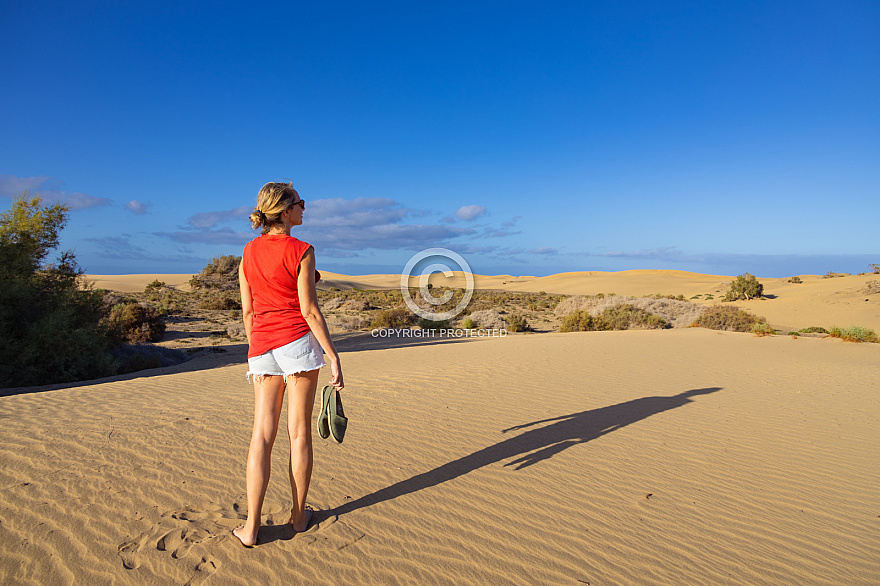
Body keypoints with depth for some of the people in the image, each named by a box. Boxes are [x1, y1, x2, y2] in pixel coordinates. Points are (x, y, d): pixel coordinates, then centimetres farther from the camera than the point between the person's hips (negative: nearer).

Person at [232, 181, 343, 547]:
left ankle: (251, 527, 10)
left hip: (262, 346, 5)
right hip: (297, 340, -5)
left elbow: (247, 311, 10)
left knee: (262, 436, 8)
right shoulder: (301, 251, -9)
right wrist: (333, 356, -8)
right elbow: (309, 310, -12)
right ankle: (299, 515, 22)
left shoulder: (249, 251, 8)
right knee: (299, 433, 7)